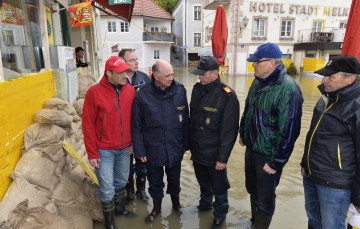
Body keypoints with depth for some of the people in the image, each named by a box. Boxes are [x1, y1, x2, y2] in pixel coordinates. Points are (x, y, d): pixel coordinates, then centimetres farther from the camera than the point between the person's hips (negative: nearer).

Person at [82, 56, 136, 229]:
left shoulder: (130, 90, -3)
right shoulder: (94, 92, -14)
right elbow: (88, 124, -11)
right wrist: (92, 152, -10)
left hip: (125, 148, 4)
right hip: (105, 150, -3)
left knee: (121, 182, 21)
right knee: (107, 188, 7)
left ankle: (120, 208, 46)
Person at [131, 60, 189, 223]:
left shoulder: (180, 90, -9)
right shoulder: (142, 95, -13)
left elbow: (185, 120, -2)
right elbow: (136, 126, -7)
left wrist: (186, 143, 2)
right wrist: (139, 150, -7)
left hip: (175, 148, 1)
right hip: (153, 149, -1)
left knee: (174, 178, 22)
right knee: (155, 181, 18)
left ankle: (175, 201, 49)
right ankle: (156, 207, 43)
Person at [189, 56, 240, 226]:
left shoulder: (227, 96, -19)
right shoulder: (197, 88, 1)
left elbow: (229, 130, -17)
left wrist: (222, 157, -16)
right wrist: (190, 143, 13)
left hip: (214, 154, -5)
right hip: (197, 150, 6)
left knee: (218, 187, 14)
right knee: (203, 183, 25)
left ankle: (220, 214, 38)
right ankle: (205, 203, 50)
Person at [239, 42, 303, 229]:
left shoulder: (288, 89, -23)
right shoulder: (258, 82, 2)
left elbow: (289, 130, -22)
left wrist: (275, 162, -17)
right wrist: (243, 133, 20)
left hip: (268, 154, -7)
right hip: (251, 149, 8)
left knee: (265, 198, 10)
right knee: (252, 189, 25)